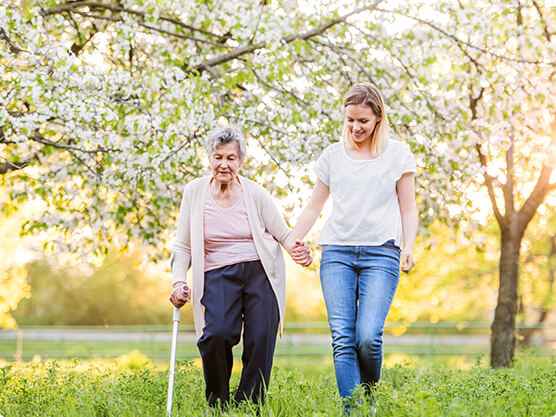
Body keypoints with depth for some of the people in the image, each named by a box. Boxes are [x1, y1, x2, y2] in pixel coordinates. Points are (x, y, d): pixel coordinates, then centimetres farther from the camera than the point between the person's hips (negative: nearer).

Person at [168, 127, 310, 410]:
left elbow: (283, 234, 7)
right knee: (216, 334, -23)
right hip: (218, 275, -1)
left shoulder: (255, 194, 2)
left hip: (260, 272, 1)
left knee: (260, 341, -7)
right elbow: (182, 246, 9)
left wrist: (297, 249, -16)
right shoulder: (194, 193, 5)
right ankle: (217, 403, -1)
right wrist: (179, 281, -5)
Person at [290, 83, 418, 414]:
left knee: (368, 337, -16)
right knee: (343, 339, -10)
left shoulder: (397, 154, 9)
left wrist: (409, 247, -6)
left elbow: (408, 208, 10)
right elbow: (314, 206, 19)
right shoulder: (332, 156, 15)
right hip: (337, 251, 2)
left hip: (381, 252, -2)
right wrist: (295, 239, 2)